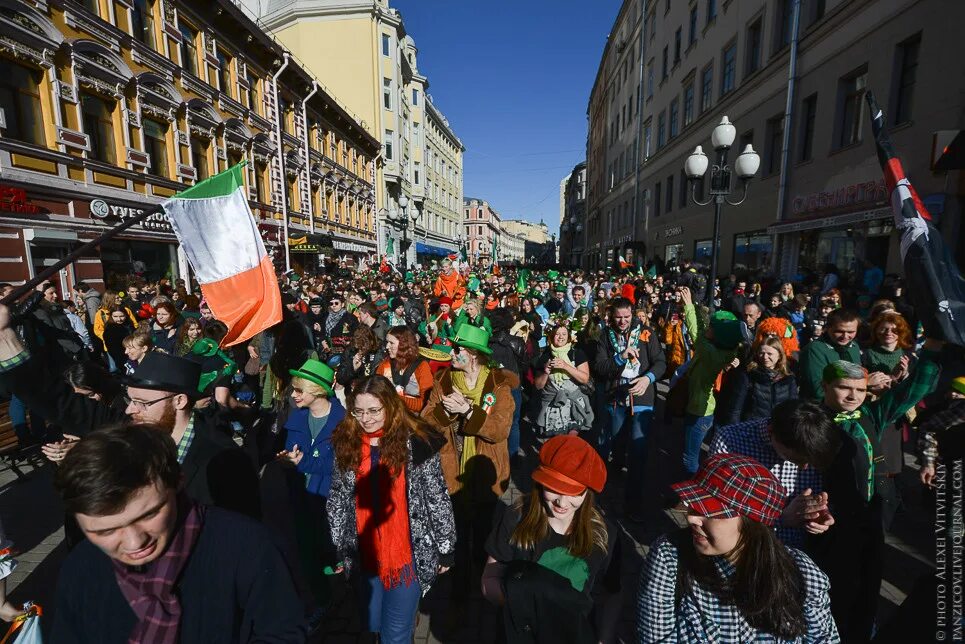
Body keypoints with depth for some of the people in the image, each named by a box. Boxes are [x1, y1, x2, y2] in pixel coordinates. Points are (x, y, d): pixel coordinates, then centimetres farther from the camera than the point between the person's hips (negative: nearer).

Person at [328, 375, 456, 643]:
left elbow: (438, 499, -9)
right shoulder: (346, 442, -3)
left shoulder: (416, 443, -17)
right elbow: (337, 501, 7)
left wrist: (446, 549, -4)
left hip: (408, 554, -4)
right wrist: (335, 548, 10)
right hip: (364, 555, 4)